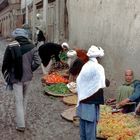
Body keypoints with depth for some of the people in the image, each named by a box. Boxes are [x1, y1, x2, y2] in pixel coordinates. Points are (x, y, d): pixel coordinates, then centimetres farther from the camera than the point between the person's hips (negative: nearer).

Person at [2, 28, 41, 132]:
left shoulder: (11, 47, -12)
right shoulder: (32, 47, -6)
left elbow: (5, 63, -7)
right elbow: (37, 62, -10)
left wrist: (6, 75, 9)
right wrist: (30, 70, 5)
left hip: (16, 77, -3)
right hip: (27, 77, 3)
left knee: (19, 101, 4)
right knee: (25, 98, 22)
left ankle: (21, 125, 5)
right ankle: (22, 117, 36)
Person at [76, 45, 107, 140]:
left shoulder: (85, 66, 6)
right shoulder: (98, 68, -16)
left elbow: (79, 81, 10)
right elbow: (101, 85, -17)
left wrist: (81, 95, 15)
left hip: (83, 99, 7)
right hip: (92, 101, -7)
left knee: (83, 122, 15)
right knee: (91, 124, 1)